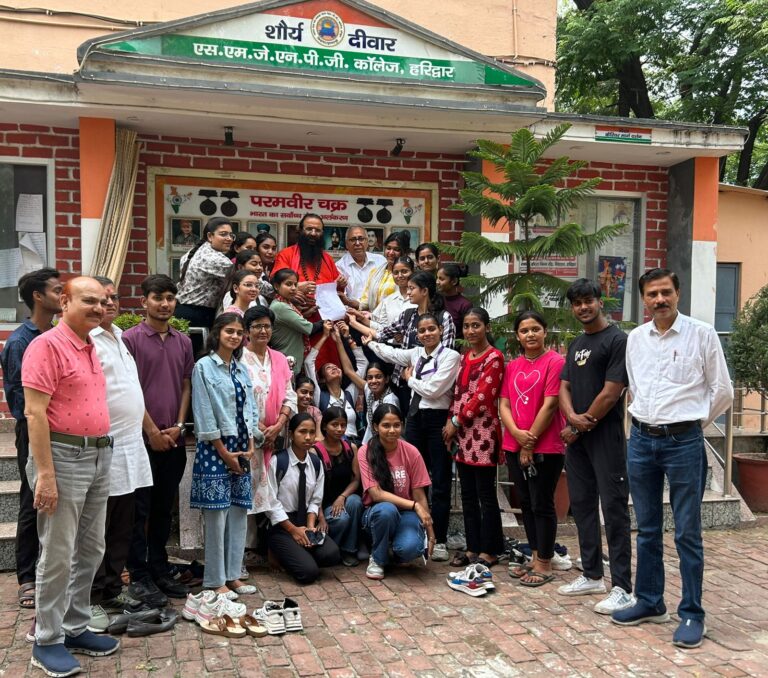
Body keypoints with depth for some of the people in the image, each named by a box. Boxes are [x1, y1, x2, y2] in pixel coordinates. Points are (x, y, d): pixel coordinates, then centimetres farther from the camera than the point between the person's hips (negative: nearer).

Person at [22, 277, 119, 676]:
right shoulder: (47, 345, -12)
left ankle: (75, 628, 27)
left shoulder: (92, 349, 13)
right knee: (58, 556, 0)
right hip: (63, 456, -8)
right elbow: (34, 413, -18)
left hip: (99, 456, 9)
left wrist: (102, 455, 16)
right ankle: (47, 642, 14)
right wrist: (45, 473, -22)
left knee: (90, 550, 14)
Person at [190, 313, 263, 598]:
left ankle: (233, 575, 18)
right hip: (215, 447, -6)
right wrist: (224, 452, -11)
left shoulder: (241, 369, 13)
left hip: (241, 447, 6)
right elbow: (204, 414, -10)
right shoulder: (204, 367, -5)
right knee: (217, 513, -4)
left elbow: (250, 409, 13)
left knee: (239, 511, 8)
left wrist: (250, 445, 1)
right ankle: (215, 580, 6)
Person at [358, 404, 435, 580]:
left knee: (410, 547, -32)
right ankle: (377, 558, -8)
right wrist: (414, 505, -25)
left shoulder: (411, 452, -8)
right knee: (386, 510, -37)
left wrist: (430, 533, -8)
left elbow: (419, 496, -4)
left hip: (406, 513, 0)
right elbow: (376, 494, -19)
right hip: (377, 514, 0)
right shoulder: (366, 452, -12)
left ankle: (396, 549, 8)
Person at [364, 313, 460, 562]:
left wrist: (410, 379, 0)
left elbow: (433, 390, -15)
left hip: (438, 420, -6)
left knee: (440, 482, 1)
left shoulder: (451, 356, -9)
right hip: (415, 418, 6)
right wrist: (367, 337, 33)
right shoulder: (415, 354, 11)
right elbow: (388, 352, 25)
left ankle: (440, 540, 8)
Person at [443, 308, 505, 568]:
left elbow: (482, 395, -13)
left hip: (483, 432, -7)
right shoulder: (464, 357, 15)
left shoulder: (494, 357, -7)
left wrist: (456, 421, -10)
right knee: (467, 494, 11)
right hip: (461, 433, 7)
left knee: (485, 494, 0)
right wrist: (451, 422, 2)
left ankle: (489, 551, 9)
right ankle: (472, 547, 19)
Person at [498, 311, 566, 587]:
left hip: (545, 447, -6)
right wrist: (517, 433, -11)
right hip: (515, 447, 7)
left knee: (542, 505, 0)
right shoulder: (512, 366, 11)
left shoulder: (555, 362, -9)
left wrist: (531, 441, -13)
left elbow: (549, 405, -14)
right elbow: (504, 404, 7)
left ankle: (545, 565, 11)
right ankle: (535, 558, 26)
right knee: (526, 503, 14)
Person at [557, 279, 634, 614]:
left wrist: (581, 426, -9)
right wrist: (572, 417, -10)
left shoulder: (617, 340, -8)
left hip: (605, 437, -8)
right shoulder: (576, 345, 17)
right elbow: (564, 387, 11)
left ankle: (622, 588, 0)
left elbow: (611, 393, -14)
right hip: (576, 436, 8)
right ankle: (592, 576, 25)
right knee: (582, 505, 13)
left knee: (613, 508, -5)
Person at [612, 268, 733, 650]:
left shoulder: (702, 334, -5)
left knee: (687, 533, 1)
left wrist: (694, 424, 7)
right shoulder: (635, 338, 7)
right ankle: (649, 603, 27)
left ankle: (692, 614, 12)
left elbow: (722, 391, 1)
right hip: (641, 440, 5)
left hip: (682, 442, -4)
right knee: (647, 529, 14)